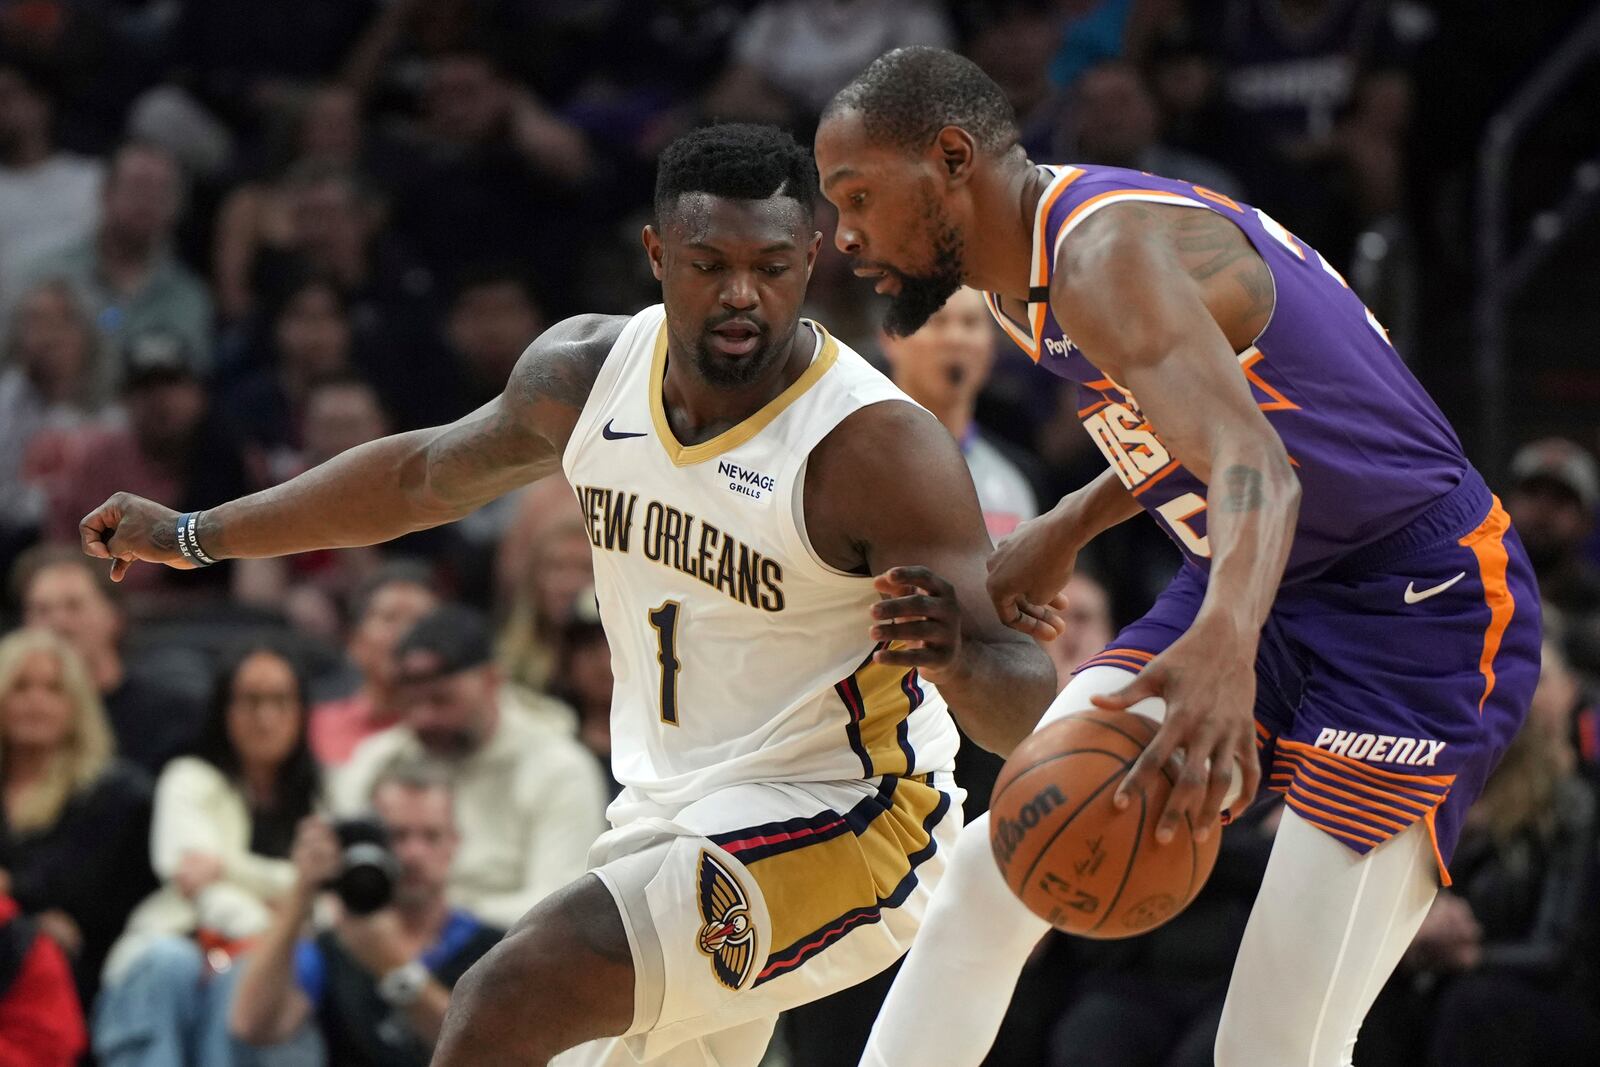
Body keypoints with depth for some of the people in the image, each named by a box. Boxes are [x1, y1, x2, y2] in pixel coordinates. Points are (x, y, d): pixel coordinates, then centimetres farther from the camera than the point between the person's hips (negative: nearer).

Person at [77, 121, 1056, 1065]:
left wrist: (957, 659, -51)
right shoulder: (588, 371, -3)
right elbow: (430, 472, 17)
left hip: (835, 828, -8)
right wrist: (195, 536, 25)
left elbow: (1027, 706, -27)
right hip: (669, 818, 8)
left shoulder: (883, 449, -23)